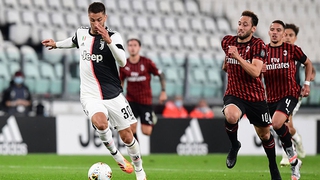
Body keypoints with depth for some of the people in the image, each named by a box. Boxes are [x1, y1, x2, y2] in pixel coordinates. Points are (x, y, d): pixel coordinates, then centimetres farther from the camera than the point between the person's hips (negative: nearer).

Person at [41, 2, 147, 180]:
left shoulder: (113, 36, -9)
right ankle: (117, 156, -6)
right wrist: (56, 44, 40)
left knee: (126, 136, 3)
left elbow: (122, 62, -25)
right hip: (90, 96, 1)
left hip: (113, 94, -1)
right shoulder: (81, 32, 3)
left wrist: (108, 41, -34)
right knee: (100, 122, -30)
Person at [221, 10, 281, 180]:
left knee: (264, 134, 12)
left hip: (255, 97, -1)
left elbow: (255, 72, -28)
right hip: (234, 94, 1)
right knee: (231, 116, -34)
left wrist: (238, 57, -33)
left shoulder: (258, 45, -14)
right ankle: (234, 145, -5)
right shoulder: (227, 41, -1)